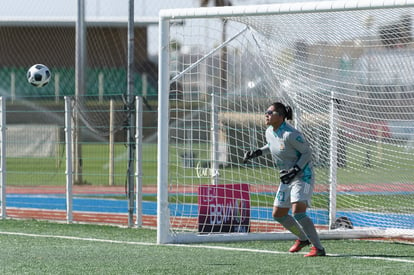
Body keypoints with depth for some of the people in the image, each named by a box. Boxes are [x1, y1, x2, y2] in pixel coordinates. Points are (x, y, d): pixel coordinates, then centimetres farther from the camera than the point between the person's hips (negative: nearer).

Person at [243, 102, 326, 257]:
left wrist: (295, 170, -26)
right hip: (288, 178, 9)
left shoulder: (290, 134, -24)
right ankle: (303, 238, 36)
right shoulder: (269, 132, 2)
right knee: (278, 215, 14)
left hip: (303, 176, -9)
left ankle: (318, 248, -17)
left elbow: (307, 152, -17)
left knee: (298, 212, -25)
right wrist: (257, 153, 9)